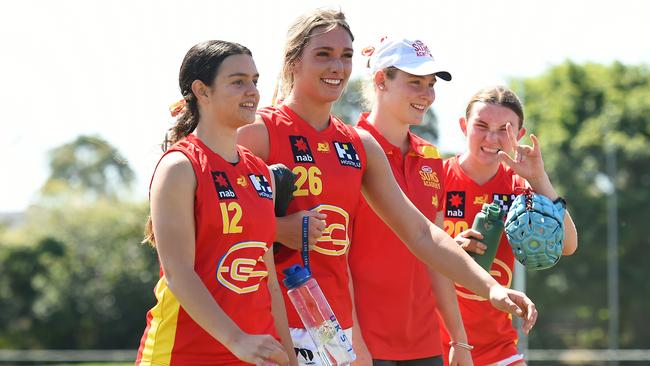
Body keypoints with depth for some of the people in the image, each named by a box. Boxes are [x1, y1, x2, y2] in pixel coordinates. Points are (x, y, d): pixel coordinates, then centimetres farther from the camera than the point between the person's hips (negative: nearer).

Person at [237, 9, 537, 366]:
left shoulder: (362, 146, 14)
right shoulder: (258, 132, -5)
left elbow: (420, 233, 14)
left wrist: (491, 287, 6)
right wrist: (277, 230, -23)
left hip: (338, 333, 6)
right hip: (276, 330, -6)